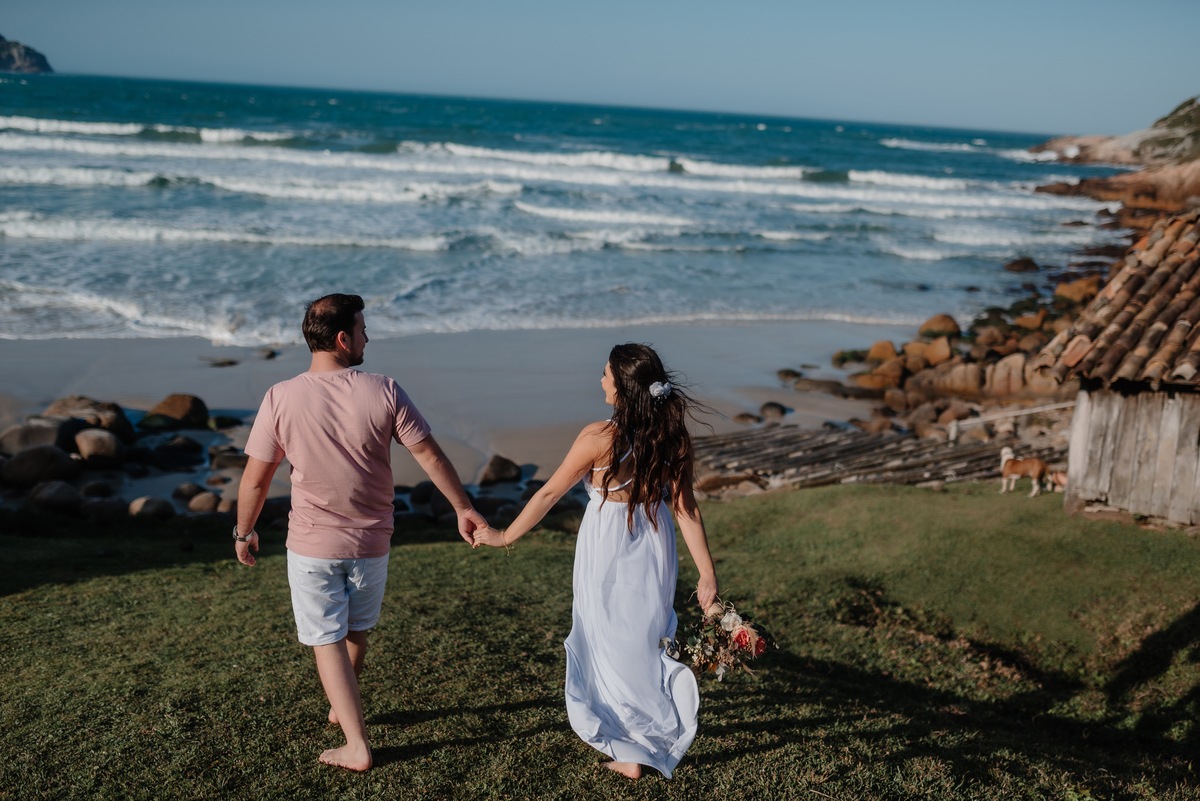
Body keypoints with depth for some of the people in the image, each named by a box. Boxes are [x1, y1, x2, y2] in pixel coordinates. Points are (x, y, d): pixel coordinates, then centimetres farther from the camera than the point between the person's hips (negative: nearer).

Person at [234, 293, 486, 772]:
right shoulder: (383, 392, -13)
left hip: (311, 547, -2)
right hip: (371, 543, 2)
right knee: (356, 631, 24)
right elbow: (429, 455, -8)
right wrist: (464, 509, 4)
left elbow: (255, 478, -7)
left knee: (327, 642, 9)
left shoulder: (281, 398, -13)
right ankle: (342, 708, 44)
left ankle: (357, 746, 8)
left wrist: (244, 532, 9)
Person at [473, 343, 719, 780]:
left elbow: (549, 493, -12)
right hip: (654, 546, 5)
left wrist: (505, 536, 0)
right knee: (643, 637, 23)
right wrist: (708, 574, -2)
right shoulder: (672, 438, -8)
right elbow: (686, 510, -8)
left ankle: (631, 753, 21)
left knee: (611, 644, 13)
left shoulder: (599, 437, -21)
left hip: (609, 550, -5)